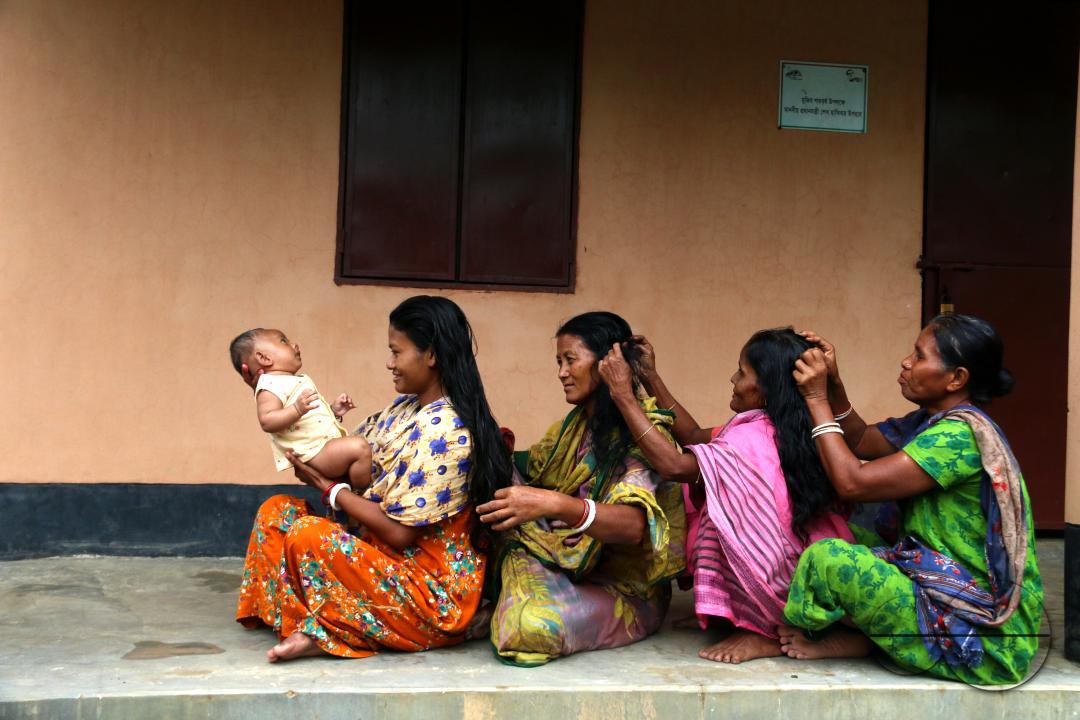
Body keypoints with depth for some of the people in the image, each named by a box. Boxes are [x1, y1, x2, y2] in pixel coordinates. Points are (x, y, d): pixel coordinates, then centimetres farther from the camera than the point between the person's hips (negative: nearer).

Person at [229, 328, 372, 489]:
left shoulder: (297, 382, 24)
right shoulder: (271, 385, -9)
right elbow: (267, 421, -23)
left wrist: (334, 411, 14)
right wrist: (297, 409, -35)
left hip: (329, 442, 11)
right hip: (314, 450, -11)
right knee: (359, 447, -26)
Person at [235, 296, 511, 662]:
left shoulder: (444, 431, -21)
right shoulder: (403, 409, 8)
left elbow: (400, 532, -22)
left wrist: (329, 488, -11)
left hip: (431, 590, -10)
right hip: (390, 560, 10)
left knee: (307, 535, -27)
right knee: (277, 511, 3)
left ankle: (323, 630, -6)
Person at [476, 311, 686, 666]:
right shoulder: (575, 424, 10)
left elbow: (634, 525, -31)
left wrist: (555, 505, -47)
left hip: (623, 590, -6)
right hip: (569, 567, 7)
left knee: (533, 623, -32)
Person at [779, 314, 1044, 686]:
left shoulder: (961, 434, -21)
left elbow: (853, 482, -24)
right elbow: (861, 441, 16)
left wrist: (817, 398, -15)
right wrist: (833, 384, 1)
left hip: (981, 630, -10)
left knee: (829, 559, -23)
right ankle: (854, 635, 2)